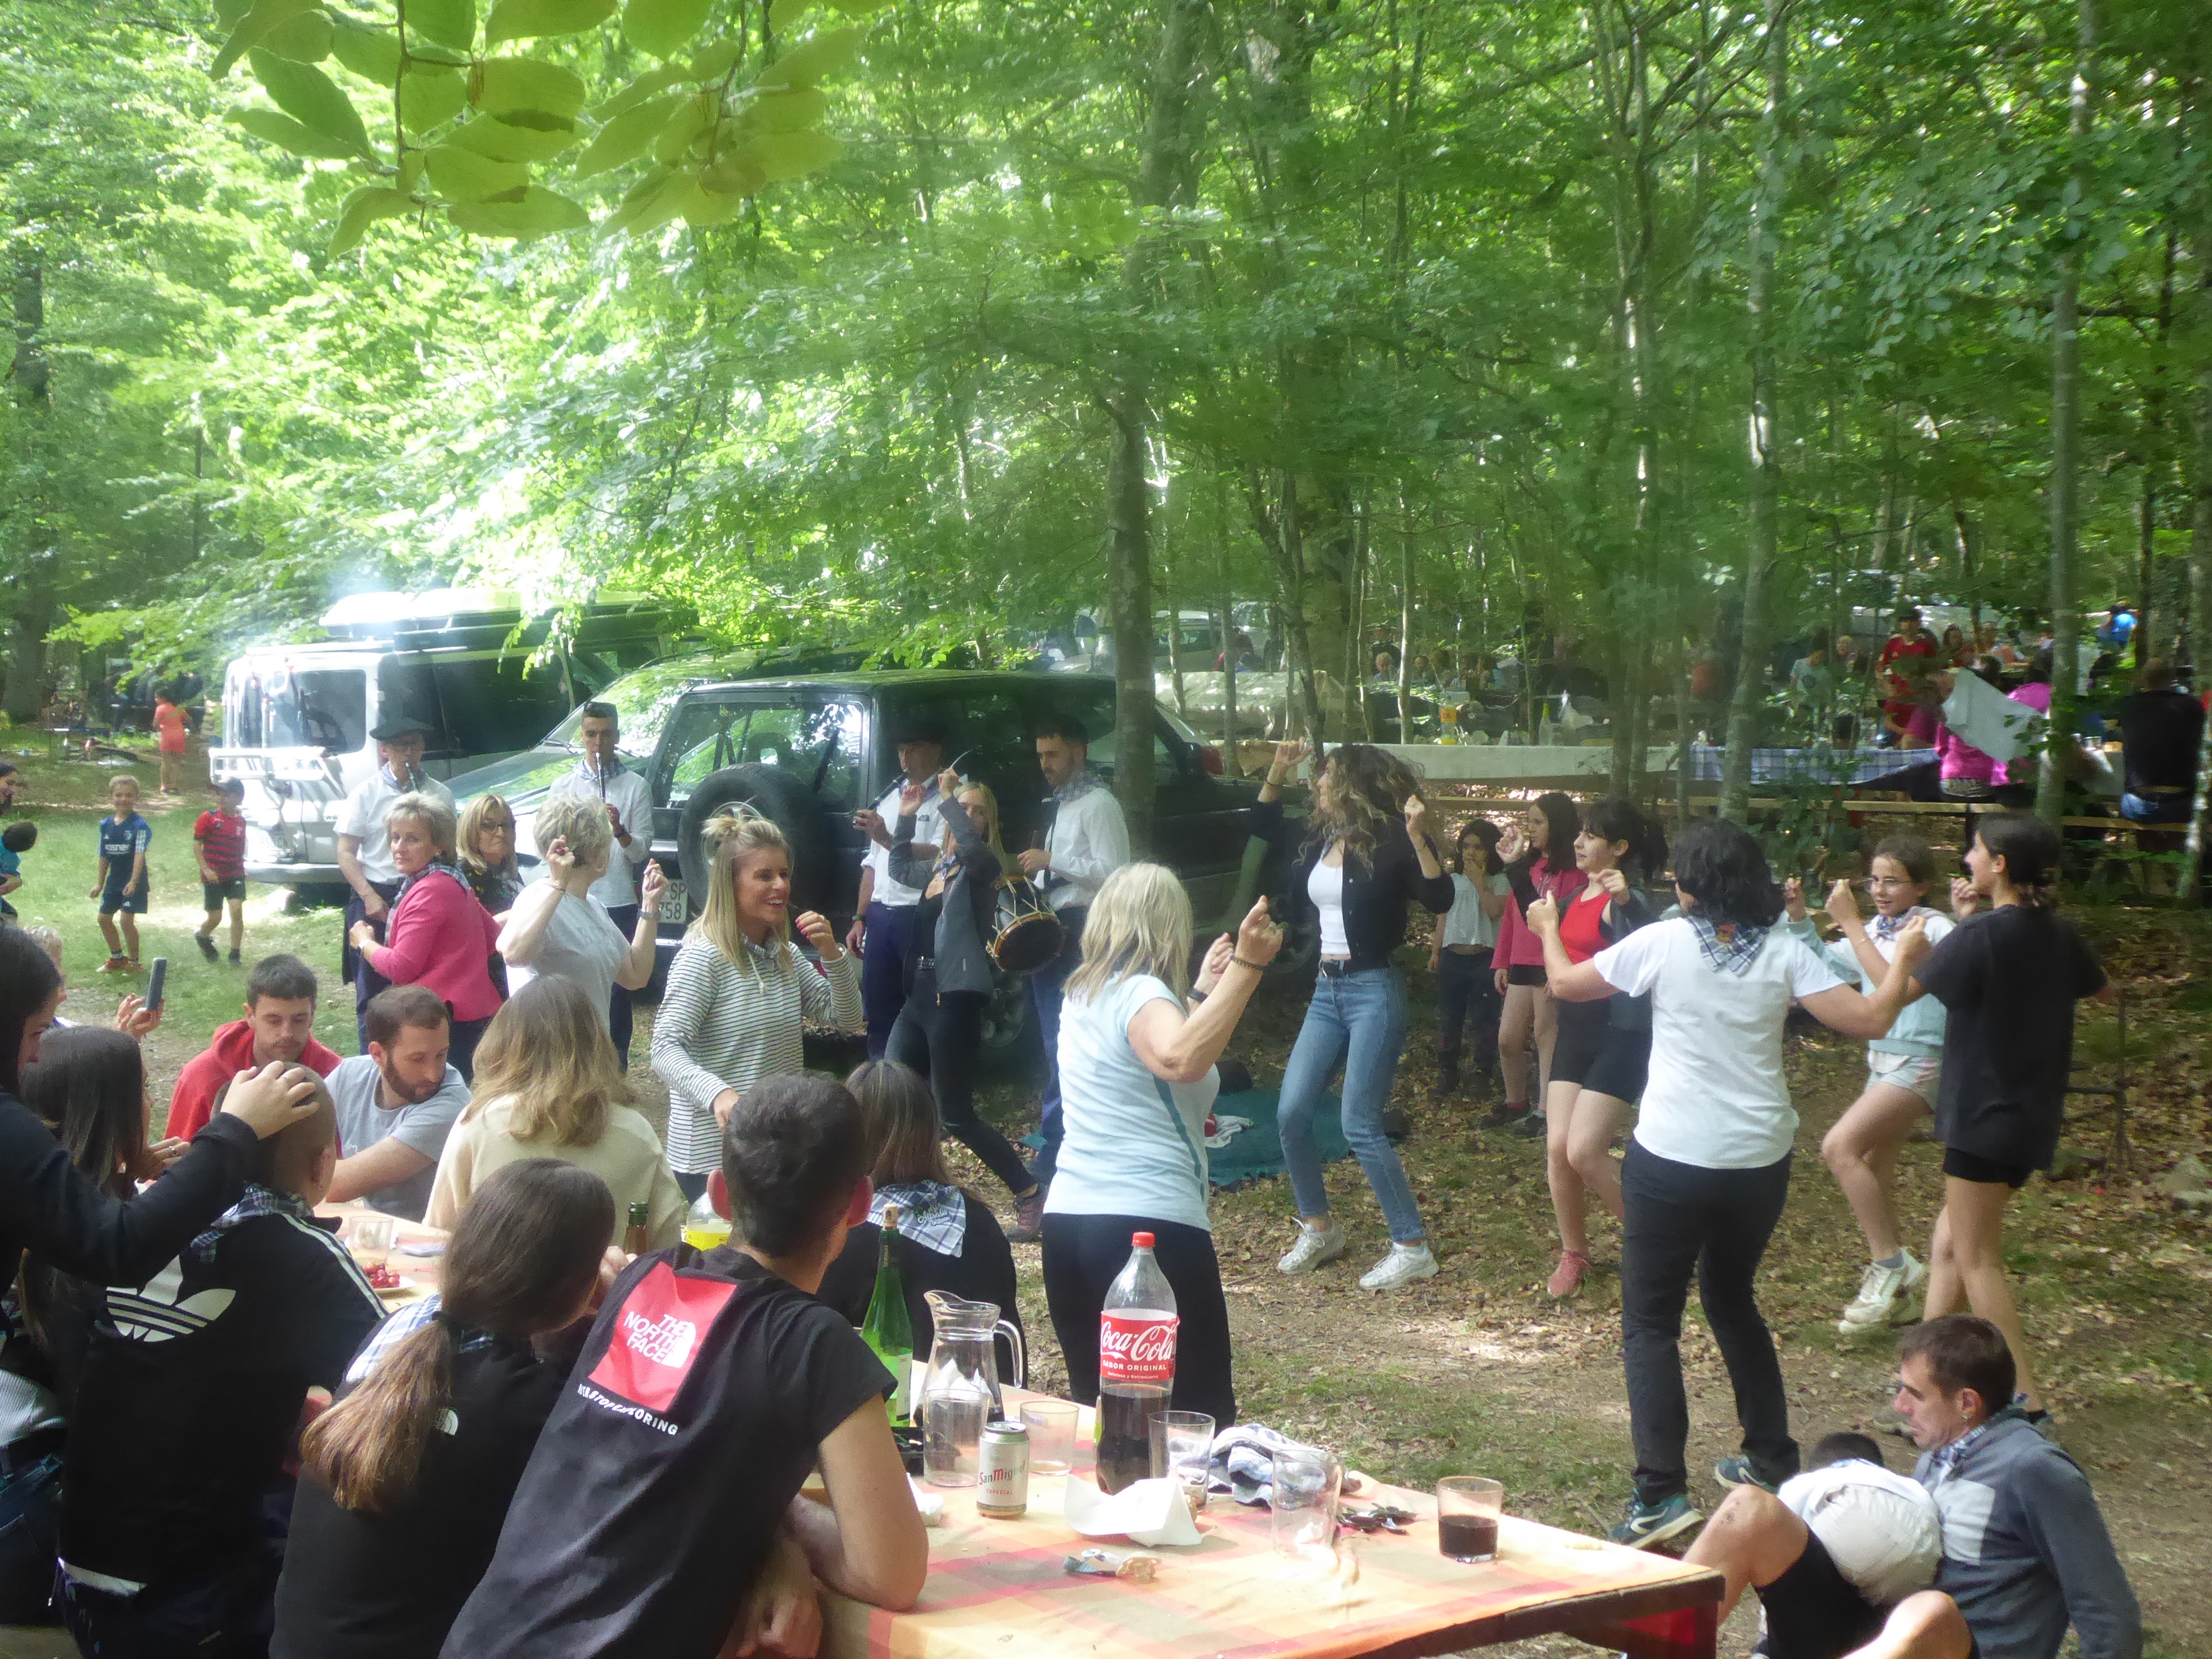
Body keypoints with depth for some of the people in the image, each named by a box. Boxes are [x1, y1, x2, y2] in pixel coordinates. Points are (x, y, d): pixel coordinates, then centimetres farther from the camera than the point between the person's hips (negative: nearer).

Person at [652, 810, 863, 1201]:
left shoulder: (784, 955, 9)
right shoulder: (703, 956, -15)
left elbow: (847, 1019, 9)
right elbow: (666, 1050, -22)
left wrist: (832, 954, -8)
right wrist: (718, 1093, -40)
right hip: (713, 1154, -7)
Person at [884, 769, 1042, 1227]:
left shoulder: (983, 865, -7)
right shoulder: (936, 866, 15)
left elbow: (973, 846, -31)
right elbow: (900, 869, 36)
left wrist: (947, 796, -19)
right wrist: (906, 817, 24)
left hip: (955, 1000, -8)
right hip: (919, 996, 8)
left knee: (956, 1116, -7)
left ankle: (1030, 1195, 3)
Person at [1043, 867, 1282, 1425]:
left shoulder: (1082, 996, 16)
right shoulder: (1142, 994, -9)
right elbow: (1183, 1060, -32)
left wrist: (1202, 991, 37)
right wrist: (1246, 967, -34)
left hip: (1067, 1219, 9)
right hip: (1153, 1224, -8)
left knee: (1095, 1413, 12)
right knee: (1201, 1421, -4)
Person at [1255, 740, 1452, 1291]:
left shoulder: (1390, 842, -13)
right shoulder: (1320, 838, 7)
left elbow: (1440, 900, -23)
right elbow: (1264, 825, 24)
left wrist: (1418, 839, -34)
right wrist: (1278, 771, 11)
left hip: (1373, 992, -8)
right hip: (1327, 991, 8)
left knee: (1360, 1127, -9)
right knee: (1292, 1115, 5)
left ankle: (1413, 1248, 1)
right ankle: (1319, 1229, 22)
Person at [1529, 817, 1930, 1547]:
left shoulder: (1662, 944, -8)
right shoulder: (1784, 953, -2)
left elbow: (1565, 983, 3)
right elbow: (1870, 1020, -5)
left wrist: (1548, 929, 24)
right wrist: (1903, 963, 13)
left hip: (1672, 1160, -4)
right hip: (1760, 1160, 4)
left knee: (1650, 1323, 2)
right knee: (1732, 1299, 26)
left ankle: (1662, 1494, -10)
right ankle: (1771, 1460, 31)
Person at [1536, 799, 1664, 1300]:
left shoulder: (1625, 900, -15)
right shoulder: (1579, 894, 10)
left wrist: (1626, 902, -49)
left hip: (1620, 1035, -8)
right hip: (1575, 1028, 8)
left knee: (1584, 1151, -12)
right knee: (1558, 1147, 2)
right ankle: (1573, 1254, 17)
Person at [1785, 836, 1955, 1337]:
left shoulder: (1934, 929, -12)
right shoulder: (1878, 929, 11)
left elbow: (1892, 985, -24)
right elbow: (1826, 966, 19)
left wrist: (1850, 923, -23)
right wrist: (1800, 918, 6)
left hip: (1918, 1063, -9)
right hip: (1883, 1061, 9)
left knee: (1839, 1148, -21)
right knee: (1873, 1175, 11)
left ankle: (1891, 1263, -13)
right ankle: (1888, 1285, 22)